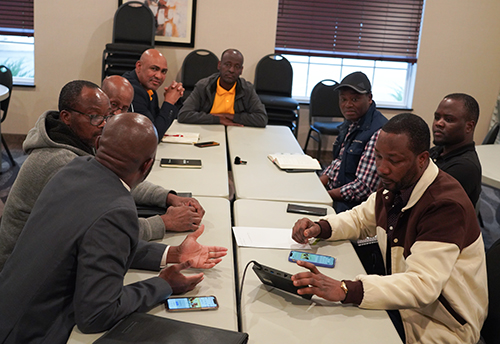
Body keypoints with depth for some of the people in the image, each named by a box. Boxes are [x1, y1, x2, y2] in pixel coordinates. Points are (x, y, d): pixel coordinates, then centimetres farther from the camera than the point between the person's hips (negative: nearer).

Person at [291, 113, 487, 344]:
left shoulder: (445, 206, -28)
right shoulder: (394, 185, -1)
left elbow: (422, 284, -35)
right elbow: (360, 219, 16)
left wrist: (345, 290, -46)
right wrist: (320, 227, -5)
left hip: (439, 325, -7)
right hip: (400, 301, 7)